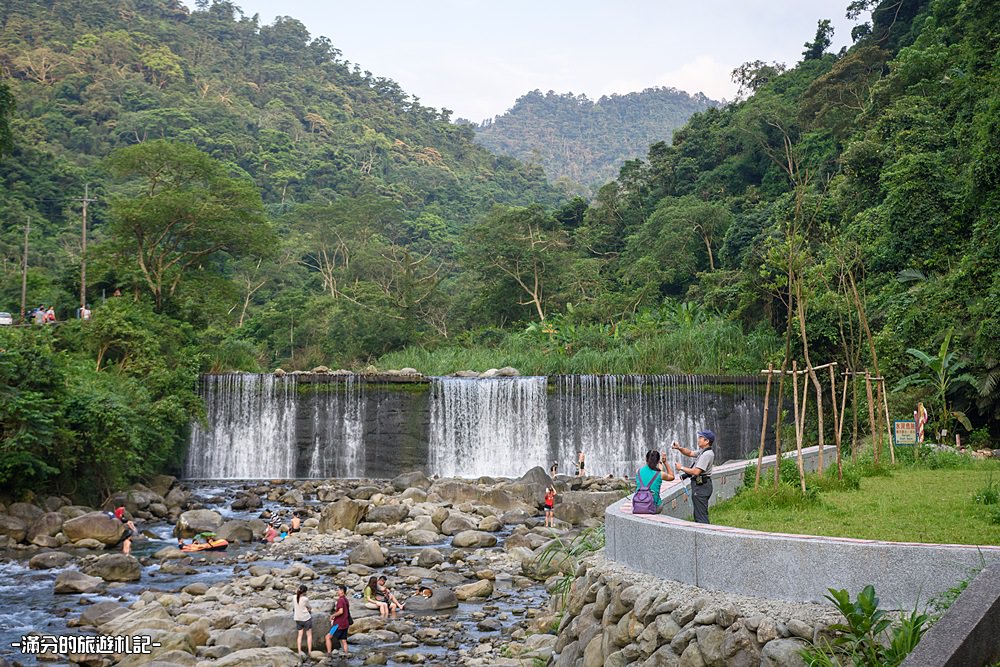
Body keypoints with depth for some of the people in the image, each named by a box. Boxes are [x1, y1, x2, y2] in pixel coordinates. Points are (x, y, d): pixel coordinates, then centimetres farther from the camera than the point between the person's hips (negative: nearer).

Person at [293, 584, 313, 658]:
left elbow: (293, 607, 7)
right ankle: (309, 652, 5)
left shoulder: (294, 598, -4)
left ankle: (299, 652, 5)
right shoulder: (305, 599, -19)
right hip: (306, 618, -5)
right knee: (309, 635, 7)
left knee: (300, 635, 12)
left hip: (298, 619, 5)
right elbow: (309, 609, -6)